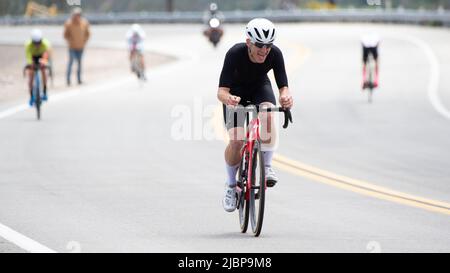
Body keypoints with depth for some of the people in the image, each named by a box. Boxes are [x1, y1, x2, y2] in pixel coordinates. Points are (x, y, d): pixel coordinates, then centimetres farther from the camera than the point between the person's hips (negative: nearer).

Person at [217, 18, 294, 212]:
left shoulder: (275, 54, -29)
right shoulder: (235, 54, -35)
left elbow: (283, 86, -30)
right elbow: (222, 91, -38)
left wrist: (286, 96, -54)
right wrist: (227, 98, -62)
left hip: (260, 87, 2)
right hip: (236, 91, -2)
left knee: (268, 114, -33)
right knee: (236, 141, -17)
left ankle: (267, 166, -18)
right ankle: (231, 185, 7)